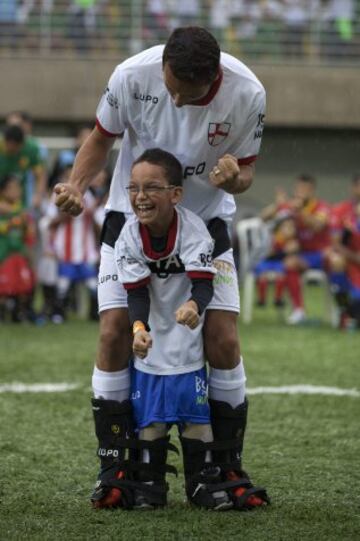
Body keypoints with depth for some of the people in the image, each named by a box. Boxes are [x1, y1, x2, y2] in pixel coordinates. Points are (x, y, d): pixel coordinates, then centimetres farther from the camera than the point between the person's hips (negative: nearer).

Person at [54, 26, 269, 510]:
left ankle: (229, 467, 5)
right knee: (114, 333, -11)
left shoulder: (246, 93, -22)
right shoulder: (132, 75, -23)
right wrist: (76, 187, -20)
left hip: (206, 219, 0)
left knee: (223, 340, -8)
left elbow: (246, 171, -7)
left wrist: (233, 177, -30)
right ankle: (111, 465, -1)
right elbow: (102, 139, -4)